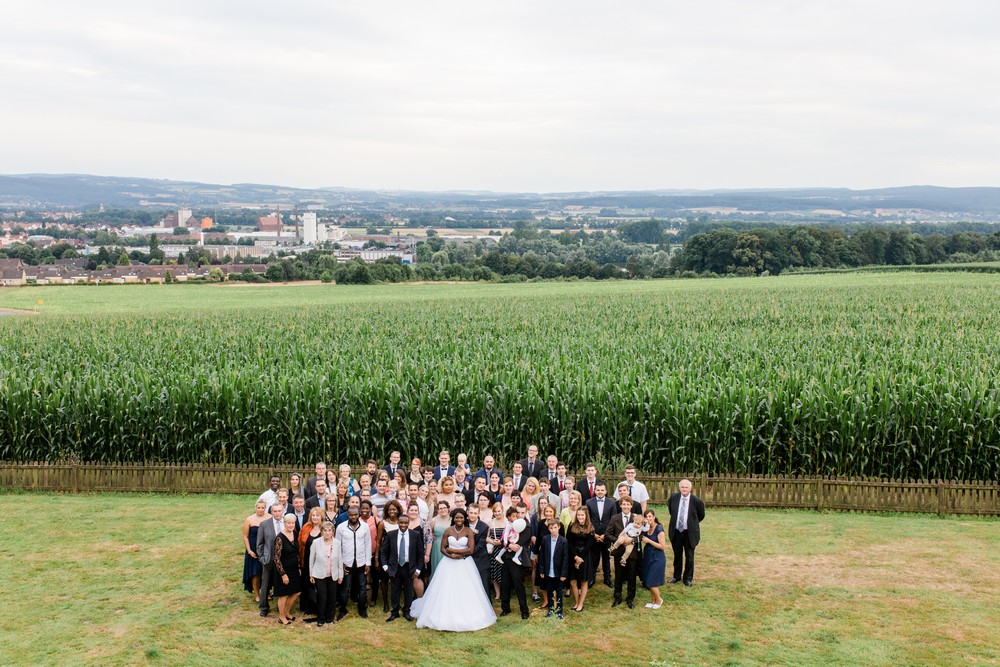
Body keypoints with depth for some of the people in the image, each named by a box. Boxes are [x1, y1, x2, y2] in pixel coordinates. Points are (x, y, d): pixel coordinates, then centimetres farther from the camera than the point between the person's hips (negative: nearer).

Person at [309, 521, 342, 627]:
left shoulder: (337, 543, -5)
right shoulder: (316, 542, -9)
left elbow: (340, 560, 1)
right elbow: (311, 559, 0)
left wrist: (340, 575, 4)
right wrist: (311, 575, 3)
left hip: (333, 575, 2)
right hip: (319, 575, -2)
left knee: (332, 598, 8)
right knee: (321, 597, 0)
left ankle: (330, 618, 26)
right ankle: (320, 619, 17)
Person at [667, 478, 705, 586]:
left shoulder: (696, 501, -15)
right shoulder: (673, 498, -6)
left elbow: (701, 516, 3)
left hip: (689, 533, -3)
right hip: (676, 532, 3)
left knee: (689, 556, 8)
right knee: (677, 555, 16)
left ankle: (688, 578, 24)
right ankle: (676, 576, 31)